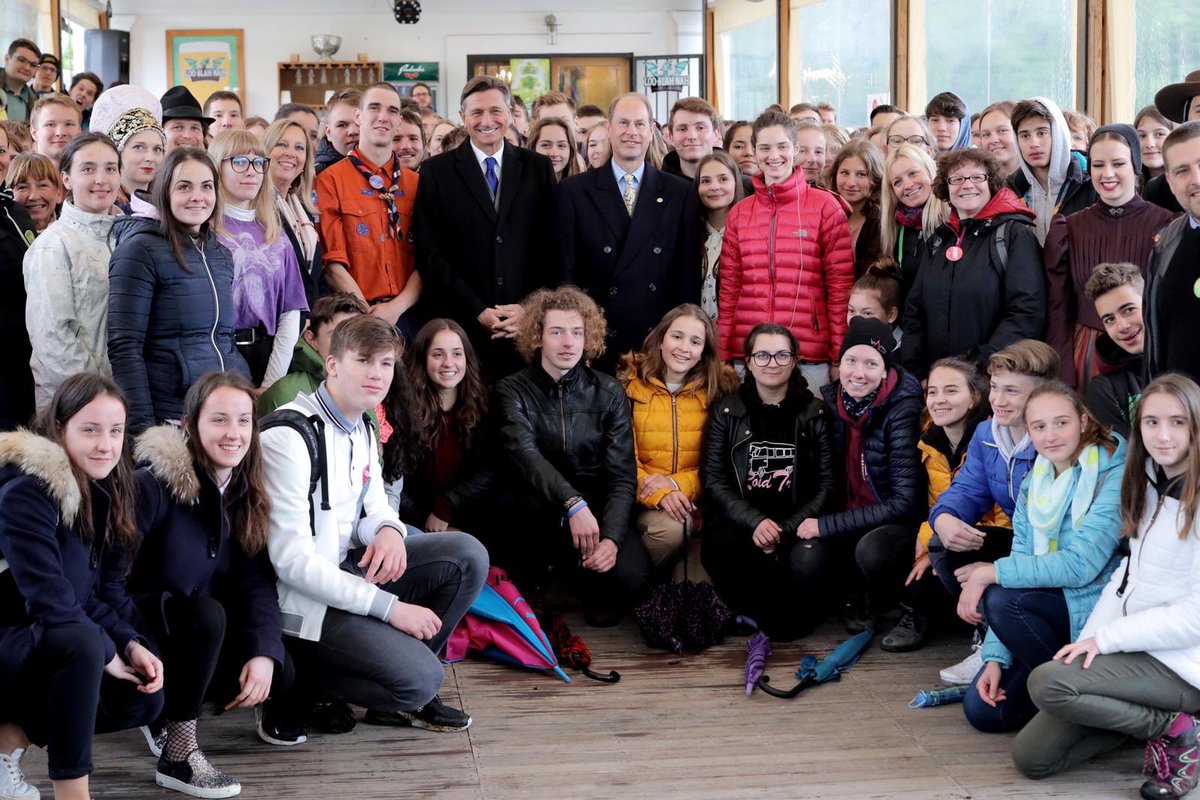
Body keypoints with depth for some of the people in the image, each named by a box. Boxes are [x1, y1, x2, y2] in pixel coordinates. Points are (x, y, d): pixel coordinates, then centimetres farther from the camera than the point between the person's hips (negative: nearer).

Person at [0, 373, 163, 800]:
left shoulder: (104, 492, 3)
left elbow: (107, 590, 4)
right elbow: (48, 597, -27)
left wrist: (131, 644, -13)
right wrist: (108, 650, -19)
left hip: (50, 642, 8)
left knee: (144, 698, -8)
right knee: (82, 645, -35)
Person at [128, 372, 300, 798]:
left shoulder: (245, 492, 1)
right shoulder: (154, 483, -19)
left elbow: (257, 582, -6)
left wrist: (265, 653, -21)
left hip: (203, 632, 7)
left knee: (279, 671, -15)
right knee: (206, 614, -34)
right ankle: (177, 749, -23)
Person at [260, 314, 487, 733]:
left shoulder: (362, 430, 7)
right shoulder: (289, 436, -21)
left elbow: (374, 508, 17)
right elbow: (292, 560, -24)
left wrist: (389, 530, -11)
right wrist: (389, 607, -23)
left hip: (348, 571, 8)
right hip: (303, 600, -8)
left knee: (467, 554, -6)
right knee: (421, 679, -21)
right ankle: (304, 685, -1)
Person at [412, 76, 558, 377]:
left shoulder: (538, 168, 9)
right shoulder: (436, 171, 4)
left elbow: (552, 247, 7)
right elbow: (430, 253, -2)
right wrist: (478, 312, -10)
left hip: (528, 325, 1)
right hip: (462, 326, -1)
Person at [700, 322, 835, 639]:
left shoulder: (815, 413, 5)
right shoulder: (725, 411, 6)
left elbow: (826, 486, 2)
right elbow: (712, 481, 0)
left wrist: (786, 529, -14)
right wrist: (755, 522, -18)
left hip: (796, 523, 0)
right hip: (739, 521, 0)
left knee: (807, 563, -34)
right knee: (717, 551, -34)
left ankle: (793, 615, 0)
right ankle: (754, 613, -5)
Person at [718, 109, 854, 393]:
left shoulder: (825, 207, 3)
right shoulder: (739, 213, 12)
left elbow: (840, 287, 1)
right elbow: (729, 290, 13)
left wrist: (840, 358, -4)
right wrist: (722, 357, 8)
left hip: (809, 358, -3)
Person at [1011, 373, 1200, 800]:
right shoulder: (1148, 488, 10)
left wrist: (1107, 637, -16)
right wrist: (1087, 642, -2)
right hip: (1135, 651, 8)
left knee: (1047, 683, -26)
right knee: (1031, 757, -1)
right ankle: (1150, 718, 12)